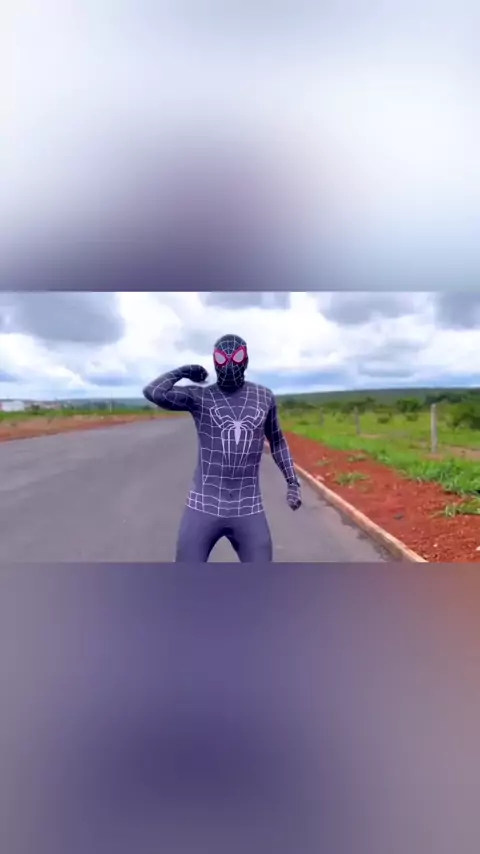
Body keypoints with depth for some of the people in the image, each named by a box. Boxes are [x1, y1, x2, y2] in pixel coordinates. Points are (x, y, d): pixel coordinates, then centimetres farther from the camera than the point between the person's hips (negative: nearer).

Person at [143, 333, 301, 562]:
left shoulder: (264, 396, 6)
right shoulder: (198, 396, -3)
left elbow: (277, 441, 19)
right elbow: (153, 392, -19)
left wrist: (292, 482, 14)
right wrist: (181, 372, -3)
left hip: (249, 510, 2)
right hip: (204, 507, -2)